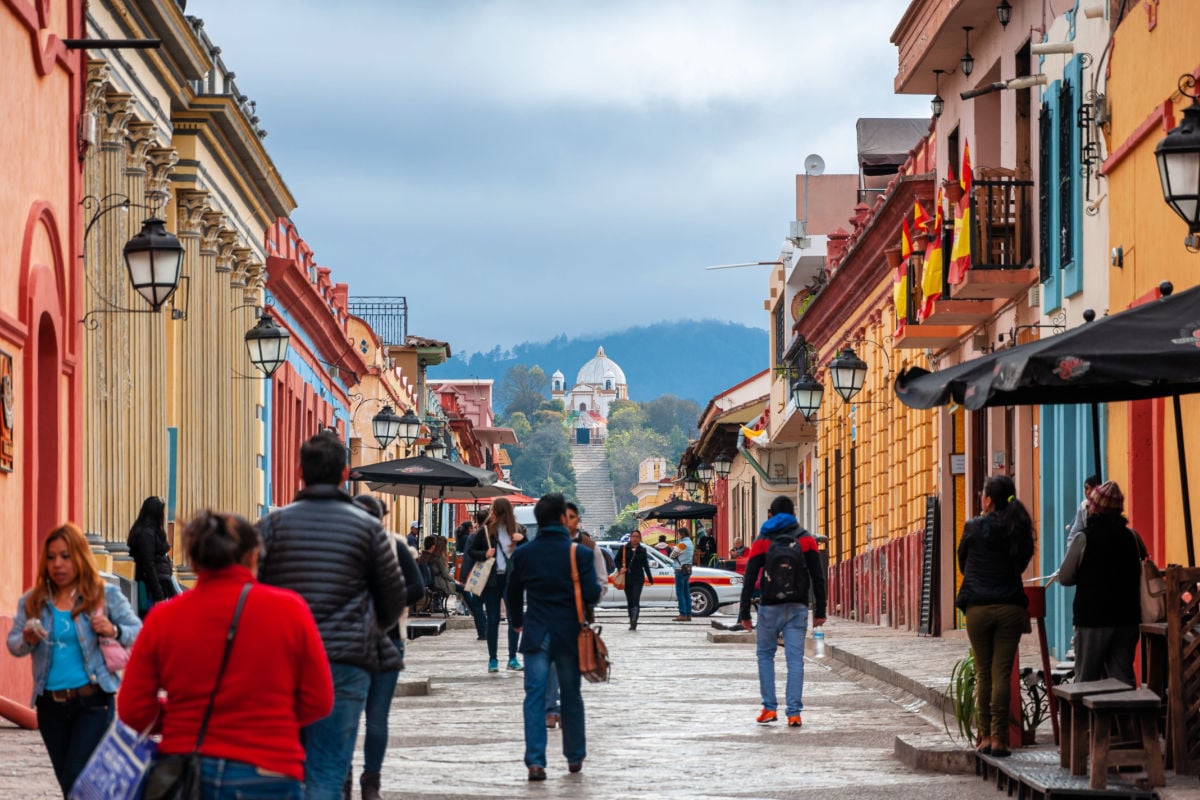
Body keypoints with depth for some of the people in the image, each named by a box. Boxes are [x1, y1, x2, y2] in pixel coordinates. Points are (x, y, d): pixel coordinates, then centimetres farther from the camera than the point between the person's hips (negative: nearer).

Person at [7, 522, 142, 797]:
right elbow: (13, 644, 8)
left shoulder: (106, 596, 0)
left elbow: (138, 633, -1)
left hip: (92, 703, -4)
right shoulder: (32, 601, 7)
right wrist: (27, 640, -15)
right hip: (50, 706, 4)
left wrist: (114, 631, -21)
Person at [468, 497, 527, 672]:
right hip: (491, 580, 0)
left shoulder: (517, 530, 2)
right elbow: (472, 551, 7)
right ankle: (492, 659, 10)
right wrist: (484, 554, -12)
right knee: (493, 620, 4)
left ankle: (512, 658, 9)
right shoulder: (486, 530, 1)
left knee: (514, 618, 0)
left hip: (511, 579, 0)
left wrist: (521, 540, -13)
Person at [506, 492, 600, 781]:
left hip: (535, 635, 1)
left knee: (535, 697, 0)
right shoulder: (579, 553, -9)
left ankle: (535, 760, -11)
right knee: (571, 696, 13)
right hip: (569, 635, -1)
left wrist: (518, 622, 28)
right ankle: (575, 757, 24)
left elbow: (512, 595, 11)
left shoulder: (523, 554, 1)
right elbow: (591, 594, -13)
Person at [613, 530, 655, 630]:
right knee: (629, 601, 7)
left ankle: (634, 621, -27)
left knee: (636, 600, -15)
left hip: (638, 579, -2)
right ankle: (632, 622, 15)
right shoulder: (624, 549, 4)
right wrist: (620, 568, -8)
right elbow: (617, 560, 11)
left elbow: (646, 565, 11)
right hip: (627, 578, 2)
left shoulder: (642, 550, 5)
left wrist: (650, 579, 13)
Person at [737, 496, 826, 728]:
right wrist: (819, 611, 5)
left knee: (765, 655, 14)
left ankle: (770, 708, 7)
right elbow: (818, 578, 2)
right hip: (797, 608, 1)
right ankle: (794, 713, -6)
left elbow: (749, 580, -2)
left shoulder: (762, 542, 2)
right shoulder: (806, 540, 5)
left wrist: (744, 613, 0)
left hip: (769, 608, -1)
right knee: (795, 659, 0)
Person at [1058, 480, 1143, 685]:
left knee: (1086, 680, 4)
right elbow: (1142, 571, 17)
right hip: (1126, 619, 4)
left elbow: (1065, 578, -4)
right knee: (1124, 678, 6)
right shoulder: (1131, 537, 2)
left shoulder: (1084, 539, -10)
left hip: (1092, 620, -4)